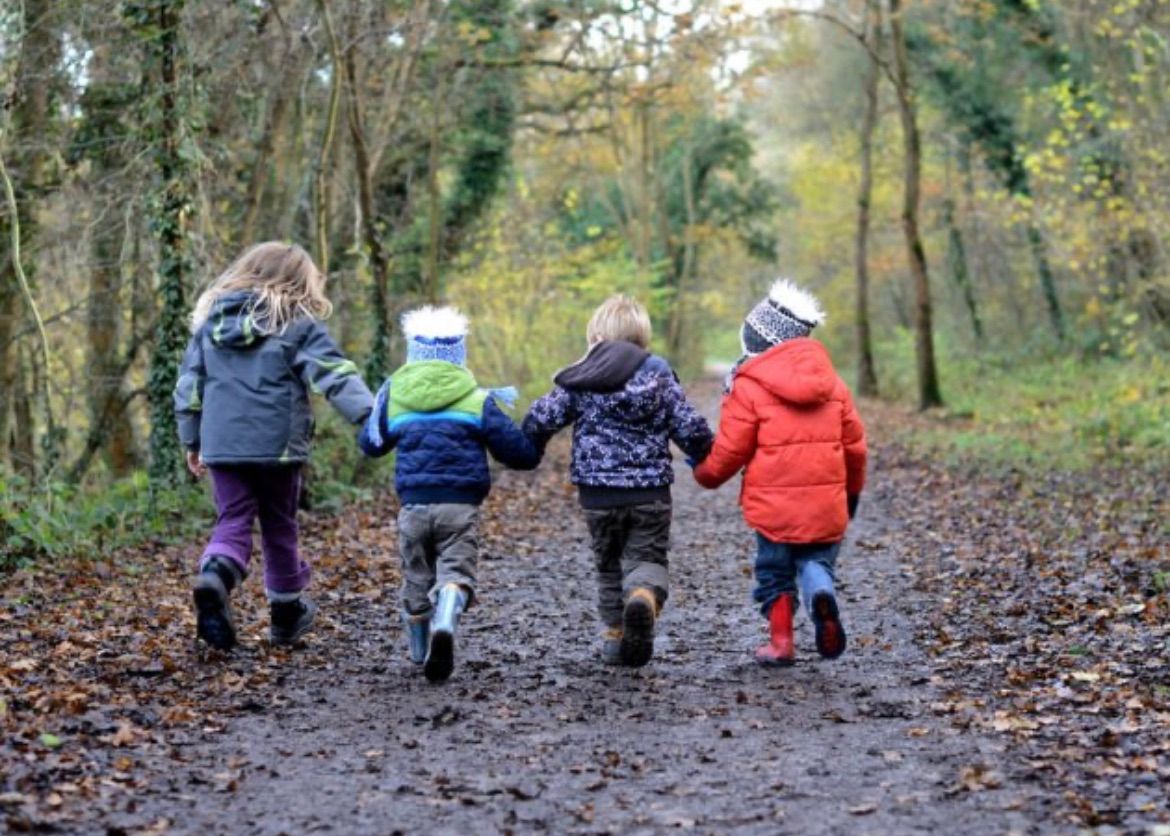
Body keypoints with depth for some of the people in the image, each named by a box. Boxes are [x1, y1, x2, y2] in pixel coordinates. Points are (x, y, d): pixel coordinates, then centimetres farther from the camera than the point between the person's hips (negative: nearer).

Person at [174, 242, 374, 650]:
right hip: (277, 444, -3)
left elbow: (188, 385, 15)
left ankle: (214, 575, -26)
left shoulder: (209, 321, 11)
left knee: (233, 523, 4)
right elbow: (335, 375, -15)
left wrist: (192, 441, 23)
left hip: (222, 444, 3)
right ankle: (287, 611, 23)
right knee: (279, 527, 12)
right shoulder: (298, 325, -3)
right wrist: (369, 416, -20)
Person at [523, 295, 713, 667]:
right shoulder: (660, 378, 2)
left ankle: (615, 636, 17)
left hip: (597, 493, 1)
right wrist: (706, 458, 20)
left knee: (609, 564, 18)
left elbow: (542, 419, -5)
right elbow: (692, 429, 0)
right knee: (648, 559, 2)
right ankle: (644, 597, -31)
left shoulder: (579, 381, 1)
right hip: (650, 493, -1)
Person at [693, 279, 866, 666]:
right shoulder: (833, 383, 9)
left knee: (774, 572, 13)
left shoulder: (749, 387, -8)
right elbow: (855, 445, 13)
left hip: (773, 503, -3)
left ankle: (781, 641, 12)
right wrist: (852, 490, 28)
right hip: (826, 502, 3)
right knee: (816, 559, 12)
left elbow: (729, 450, -6)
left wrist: (705, 474, 15)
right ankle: (822, 592, -20)